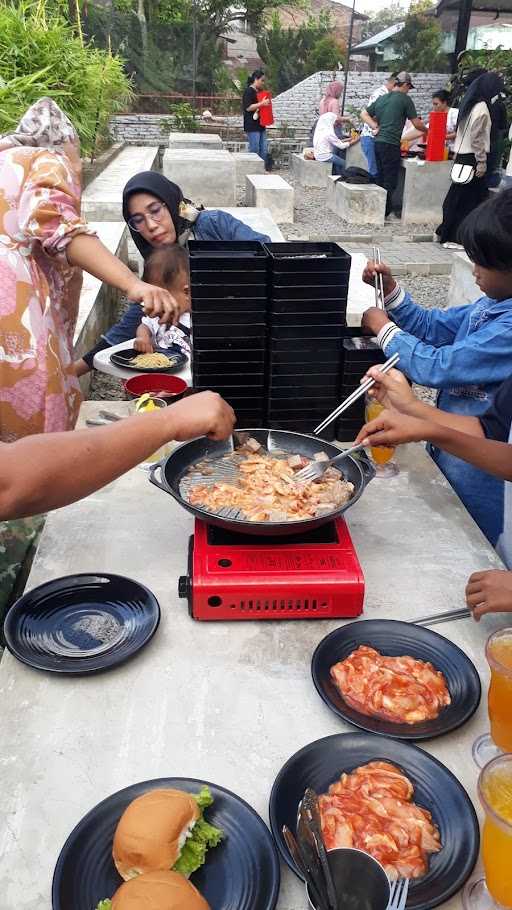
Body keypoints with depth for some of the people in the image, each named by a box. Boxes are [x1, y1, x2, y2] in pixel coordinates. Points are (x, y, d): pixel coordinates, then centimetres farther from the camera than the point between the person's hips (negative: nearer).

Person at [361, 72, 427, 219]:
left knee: (380, 177, 14)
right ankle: (386, 211, 0)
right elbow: (417, 124, -1)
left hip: (378, 142, 7)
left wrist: (375, 127, 9)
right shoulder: (405, 99, -4)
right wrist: (427, 130, 17)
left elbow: (364, 114, 18)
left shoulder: (382, 98, 15)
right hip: (391, 144, -7)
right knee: (390, 181, -2)